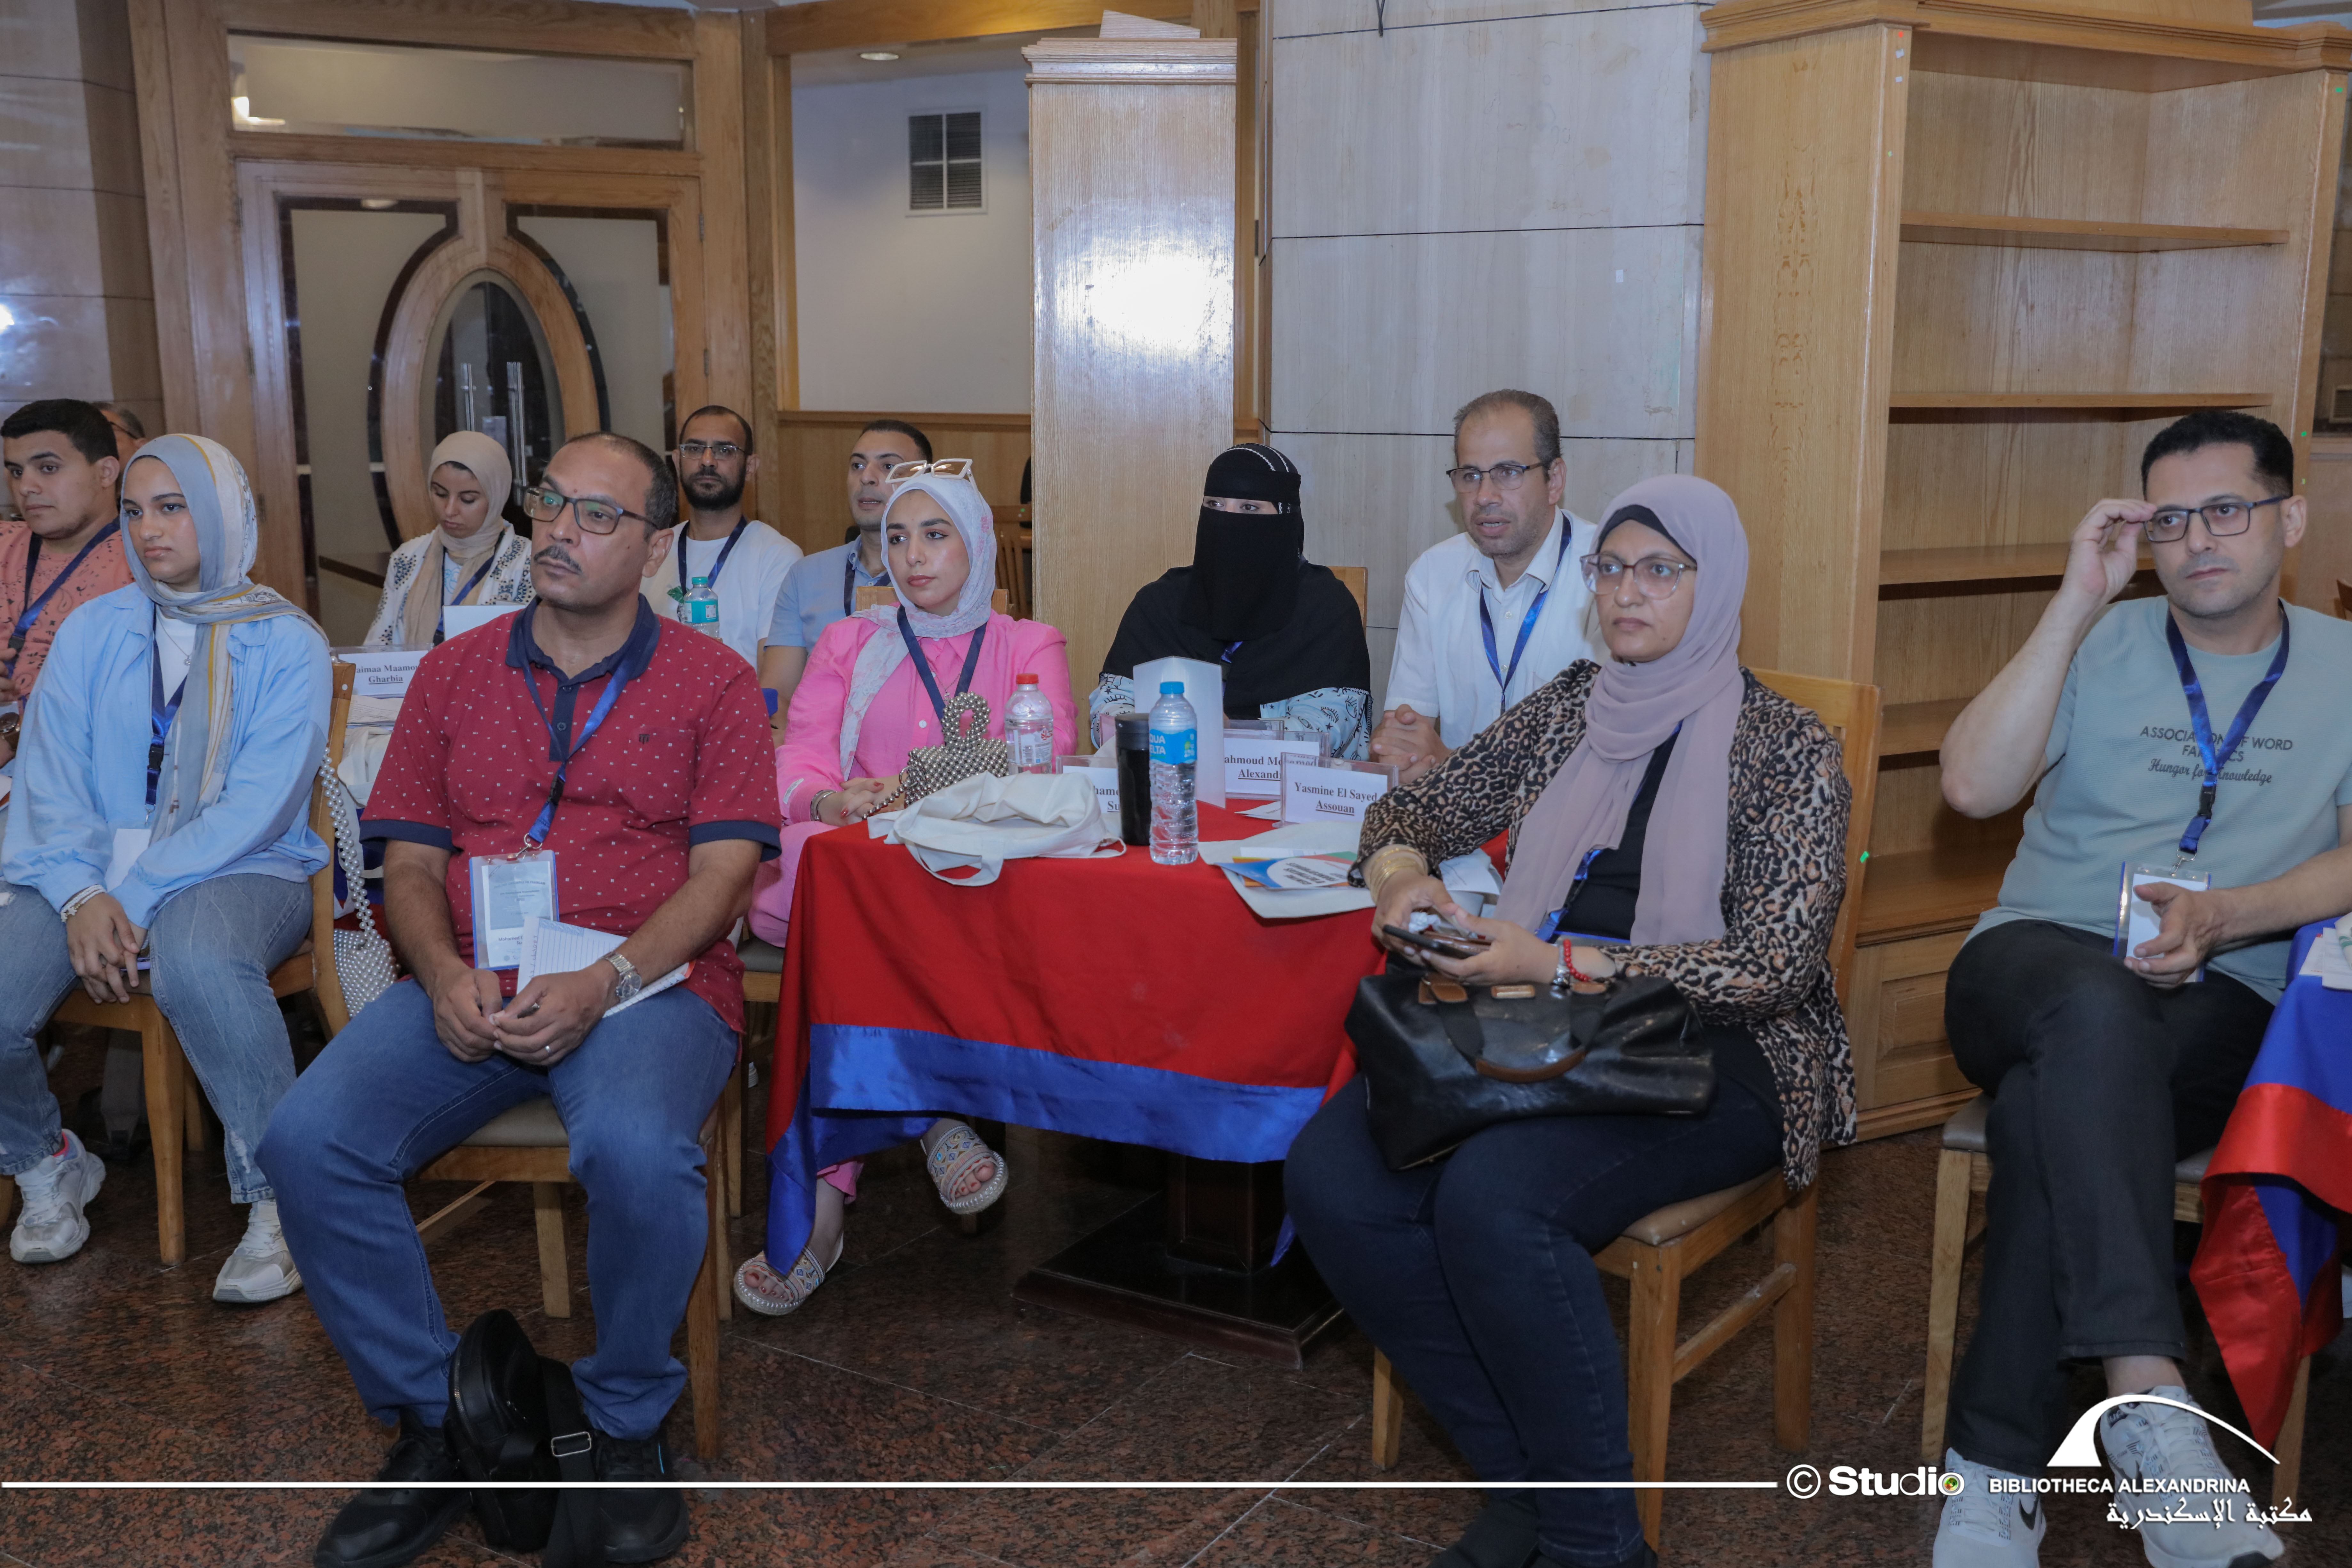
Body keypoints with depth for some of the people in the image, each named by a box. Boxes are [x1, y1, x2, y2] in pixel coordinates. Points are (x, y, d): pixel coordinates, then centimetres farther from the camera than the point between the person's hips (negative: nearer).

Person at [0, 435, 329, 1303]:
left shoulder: (286, 644, 0)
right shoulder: (93, 631, 13)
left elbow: (257, 805, -10)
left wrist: (137, 897, -20)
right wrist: (82, 896, -13)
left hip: (241, 871, -4)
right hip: (92, 873, 4)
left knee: (197, 966, -38)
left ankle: (280, 1200, -22)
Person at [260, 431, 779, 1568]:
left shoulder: (710, 681, 6)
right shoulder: (454, 672, 17)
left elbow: (725, 868, -2)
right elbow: (409, 861, 14)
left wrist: (604, 983, -17)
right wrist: (444, 975, -8)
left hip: (645, 986, -3)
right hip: (472, 993, 4)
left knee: (637, 1153, -35)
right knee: (308, 1142, -22)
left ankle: (628, 1428, -6)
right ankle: (433, 1426, -2)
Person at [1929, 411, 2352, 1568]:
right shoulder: (2099, 646, 12)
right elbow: (1973, 786, -5)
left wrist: (2222, 918, -18)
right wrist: (2078, 603, -6)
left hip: (2223, 1006, 0)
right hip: (2038, 963, 1)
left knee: (2048, 1108, -34)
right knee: (2093, 1007, -38)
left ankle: (1998, 1468, -28)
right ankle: (2148, 1394, -42)